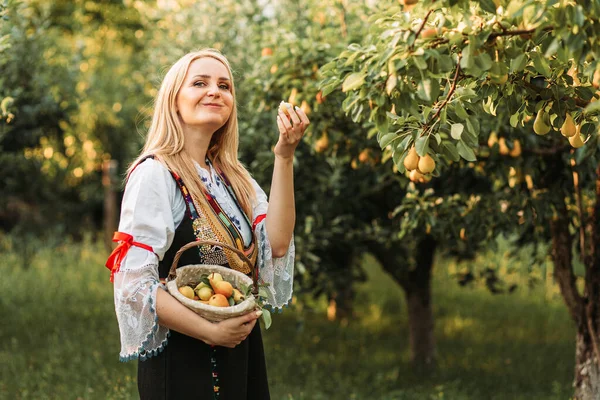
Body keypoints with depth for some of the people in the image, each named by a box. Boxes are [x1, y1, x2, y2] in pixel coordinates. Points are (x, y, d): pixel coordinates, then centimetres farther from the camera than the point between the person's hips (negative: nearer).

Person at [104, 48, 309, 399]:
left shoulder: (232, 176, 8)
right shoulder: (154, 173, -13)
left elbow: (277, 245, -7)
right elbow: (133, 282, -19)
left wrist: (284, 156, -12)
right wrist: (209, 331, -20)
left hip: (241, 352, 7)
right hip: (182, 360, -7)